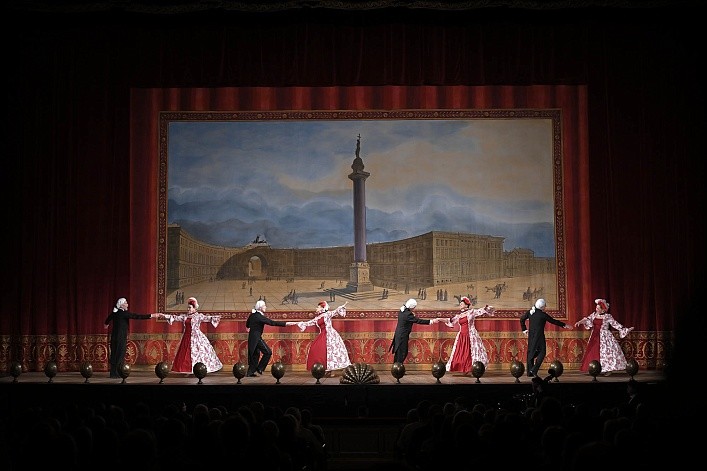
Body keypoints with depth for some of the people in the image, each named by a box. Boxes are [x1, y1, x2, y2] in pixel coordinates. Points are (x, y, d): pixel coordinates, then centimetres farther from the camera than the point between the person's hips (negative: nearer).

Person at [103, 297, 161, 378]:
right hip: (121, 338, -8)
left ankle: (113, 373, 17)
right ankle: (115, 373, 1)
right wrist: (152, 315, -21)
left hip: (115, 337, 8)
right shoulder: (124, 313, -16)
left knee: (115, 354, 12)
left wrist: (106, 324, 56)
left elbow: (109, 318, 30)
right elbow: (137, 316, -21)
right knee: (120, 354, -1)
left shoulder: (115, 312, 8)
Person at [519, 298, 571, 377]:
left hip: (531, 335, 6)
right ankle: (534, 370, -10)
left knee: (530, 352, 11)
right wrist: (564, 325, 7)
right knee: (542, 352, 3)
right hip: (539, 336, -6)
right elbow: (553, 321, -4)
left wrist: (524, 329, 24)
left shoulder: (530, 312, 3)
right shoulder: (543, 314, -12)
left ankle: (530, 372, 12)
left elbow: (522, 319, 14)